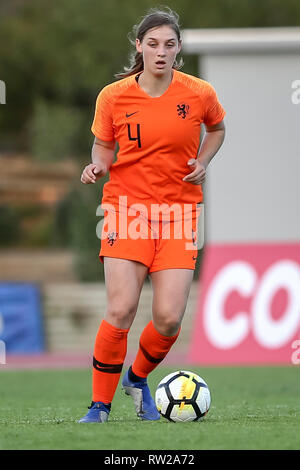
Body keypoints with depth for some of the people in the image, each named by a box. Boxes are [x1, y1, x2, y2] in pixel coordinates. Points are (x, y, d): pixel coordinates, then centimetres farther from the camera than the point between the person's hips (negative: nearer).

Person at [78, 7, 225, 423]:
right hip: (127, 205, -1)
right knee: (121, 310, -15)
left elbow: (217, 128, 19)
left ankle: (138, 378, 24)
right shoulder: (113, 96, -4)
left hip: (179, 211, 1)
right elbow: (103, 146, 9)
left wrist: (202, 163, 2)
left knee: (169, 318, -9)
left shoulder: (200, 93, -2)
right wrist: (97, 166, -13)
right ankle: (100, 405, 0)